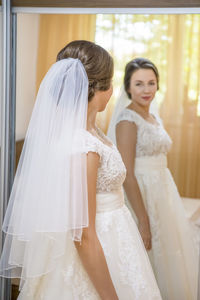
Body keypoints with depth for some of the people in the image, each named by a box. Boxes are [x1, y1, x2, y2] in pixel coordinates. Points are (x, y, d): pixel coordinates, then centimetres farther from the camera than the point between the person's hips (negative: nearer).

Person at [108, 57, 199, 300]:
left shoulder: (154, 117, 11)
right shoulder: (128, 119, -15)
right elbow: (127, 175, -19)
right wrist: (143, 220, -21)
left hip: (163, 192, 9)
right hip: (140, 196, -9)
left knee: (168, 259, 17)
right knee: (147, 265, 3)